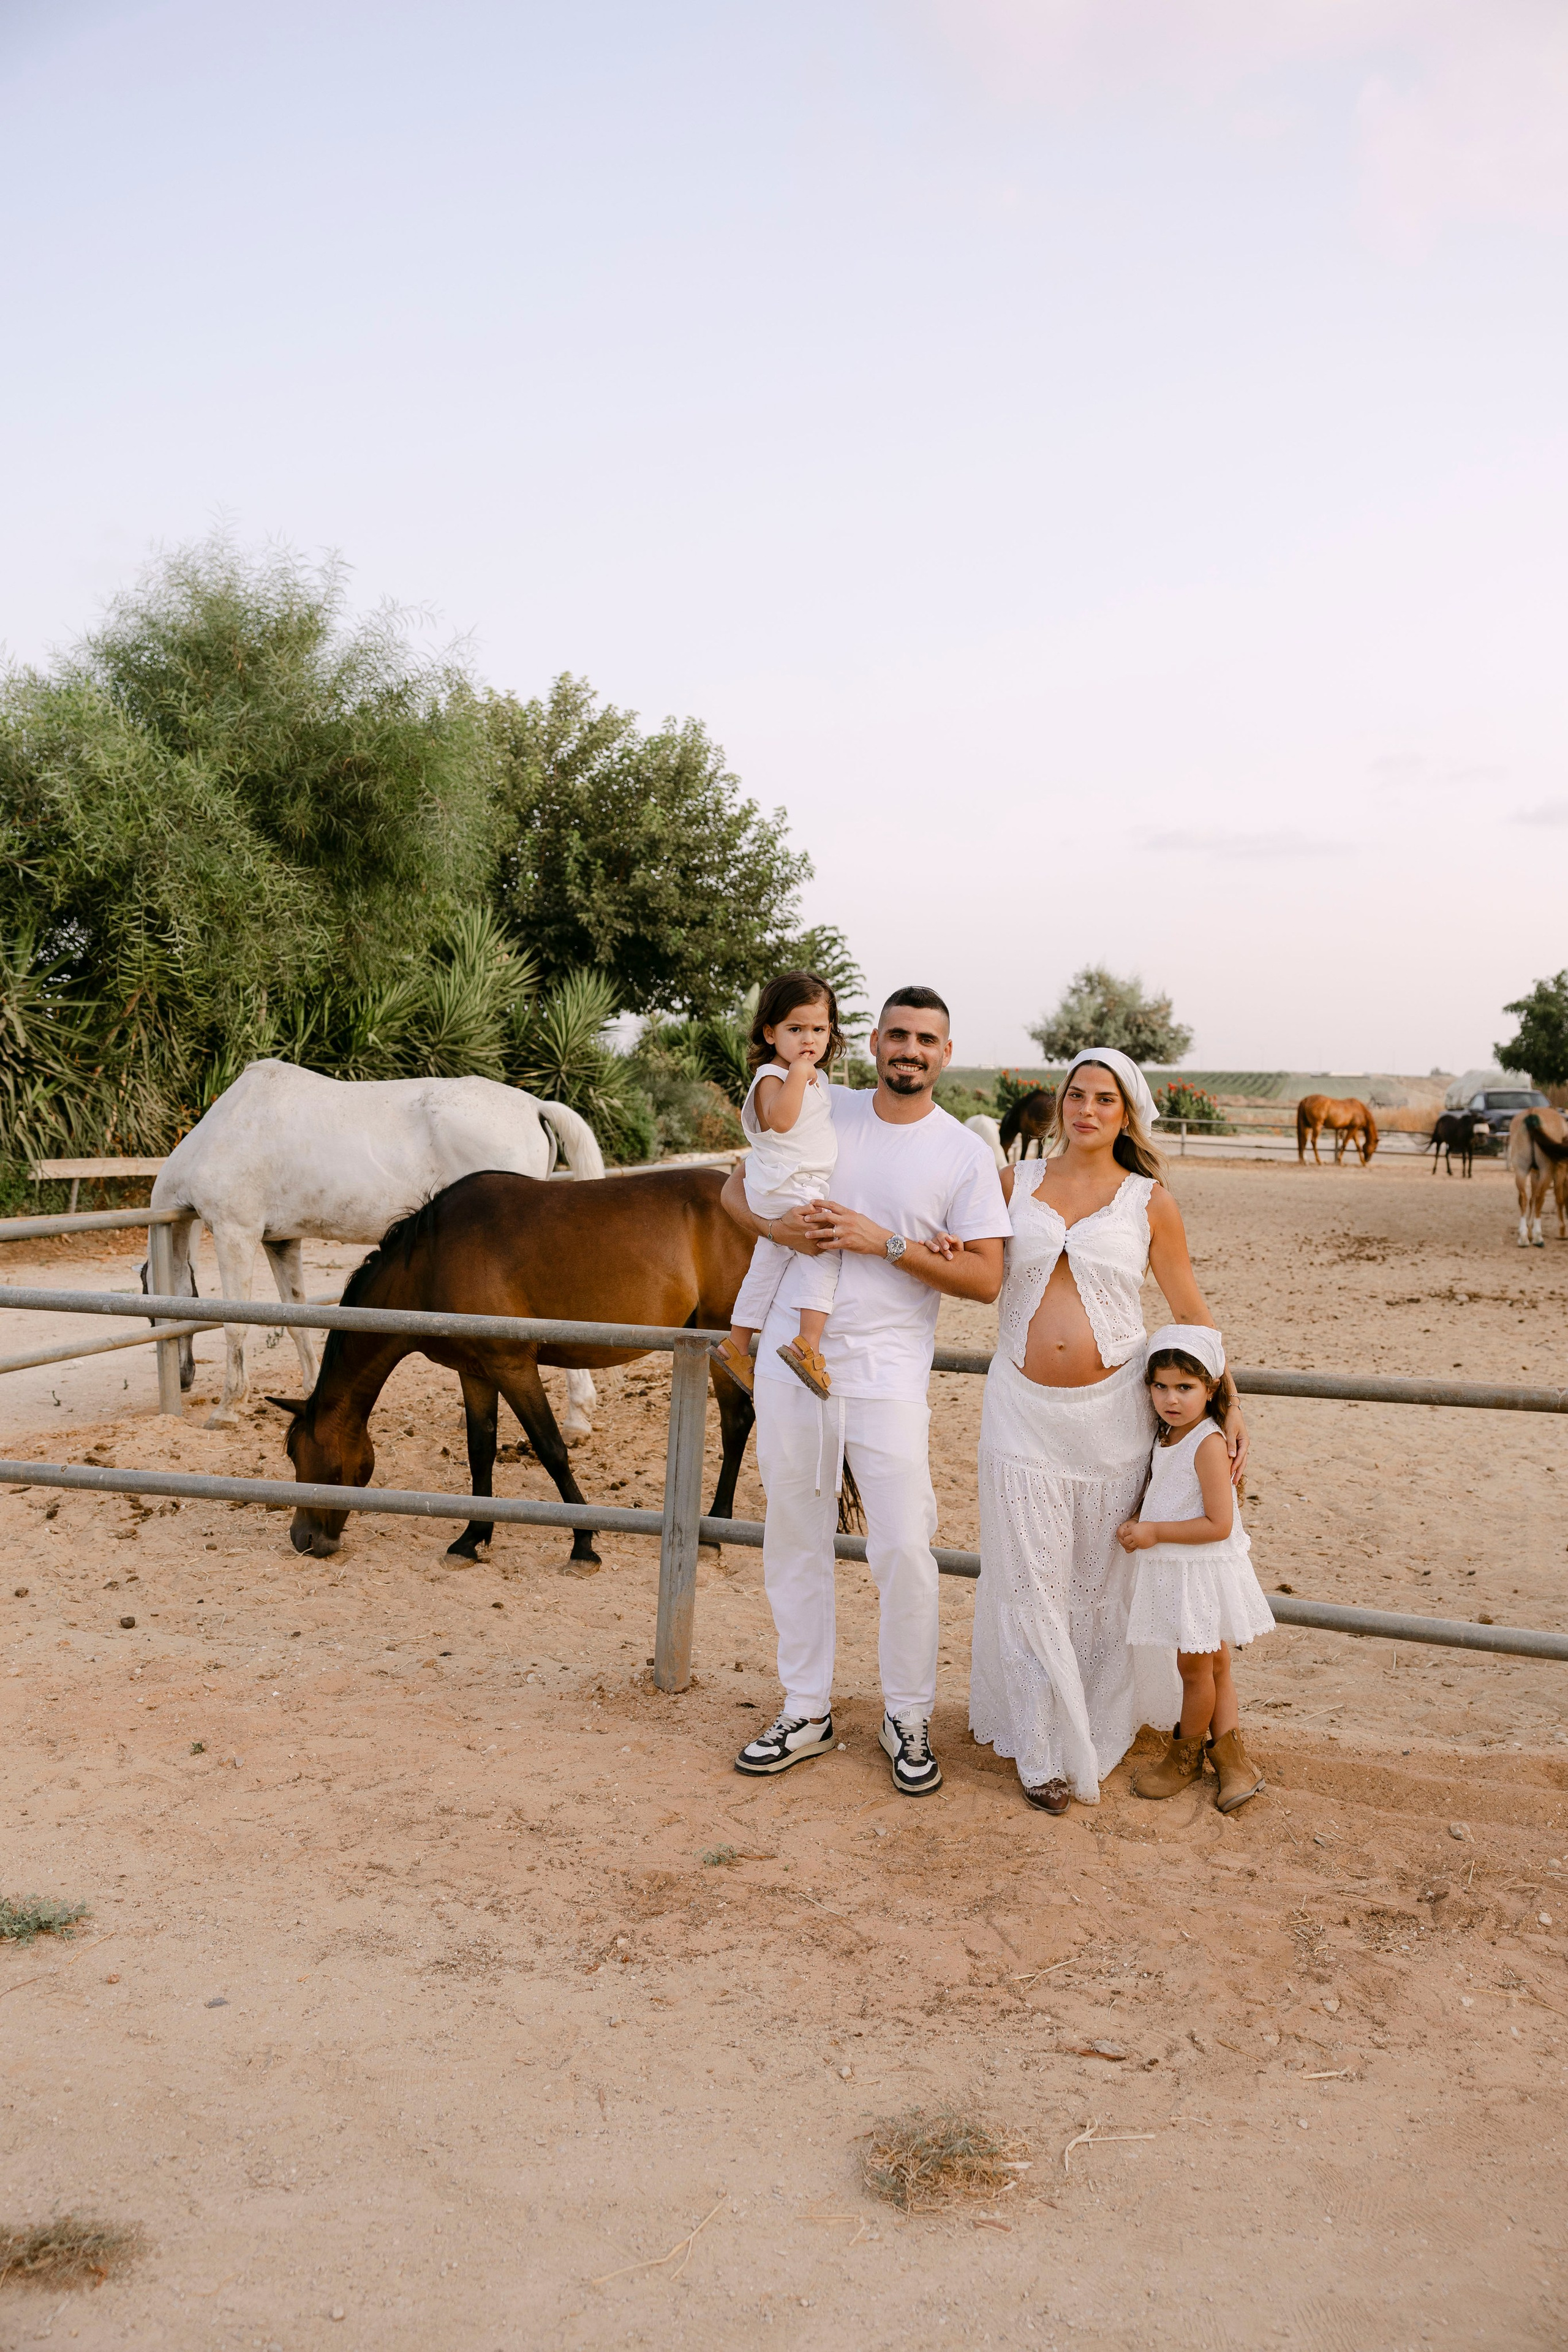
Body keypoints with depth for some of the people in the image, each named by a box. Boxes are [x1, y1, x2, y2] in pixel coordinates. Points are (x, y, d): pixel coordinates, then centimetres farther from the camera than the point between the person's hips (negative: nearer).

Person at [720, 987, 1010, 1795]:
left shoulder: (965, 1154, -2)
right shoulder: (822, 1112, 5)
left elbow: (986, 1279, -7)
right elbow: (736, 1190, 11)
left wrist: (885, 1243, -16)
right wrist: (779, 1227, -10)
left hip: (888, 1372, -3)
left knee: (905, 1552, -4)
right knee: (794, 1542, 11)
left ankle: (907, 1720, 17)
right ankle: (806, 1713, 25)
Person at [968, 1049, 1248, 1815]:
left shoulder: (1149, 1201, 2)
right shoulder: (1014, 1183, 5)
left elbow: (1189, 1307, 6)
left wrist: (1228, 1402, 3)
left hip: (1111, 1408, 0)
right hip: (1024, 1407, 1)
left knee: (1102, 1577, 9)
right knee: (1032, 1577, 2)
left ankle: (1099, 1722, 29)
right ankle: (1044, 1747, 15)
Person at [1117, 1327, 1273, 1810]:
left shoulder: (1208, 1444, -22)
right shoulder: (1167, 1436, 5)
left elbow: (1218, 1524, -24)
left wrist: (1155, 1532, -20)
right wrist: (1137, 1522, -1)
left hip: (1205, 1570, -8)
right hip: (1172, 1570, 8)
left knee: (1195, 1666, 7)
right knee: (1213, 1665, 16)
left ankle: (1186, 1757, 25)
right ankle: (1231, 1757, 26)